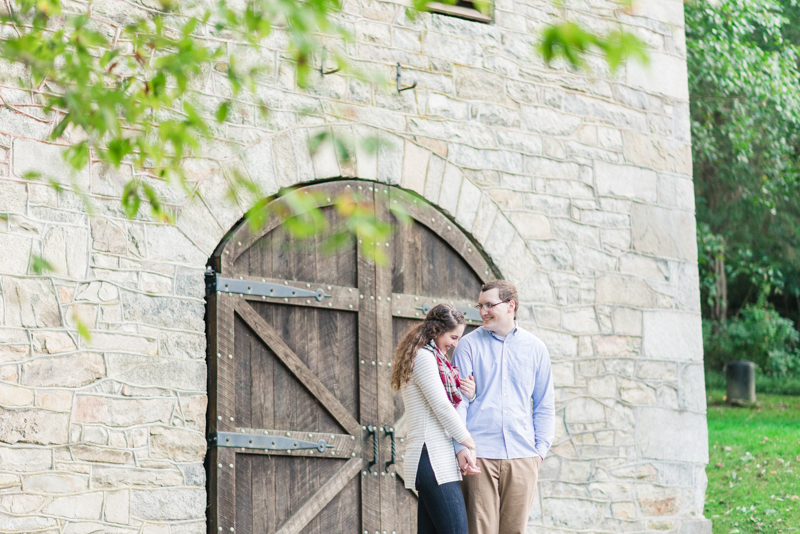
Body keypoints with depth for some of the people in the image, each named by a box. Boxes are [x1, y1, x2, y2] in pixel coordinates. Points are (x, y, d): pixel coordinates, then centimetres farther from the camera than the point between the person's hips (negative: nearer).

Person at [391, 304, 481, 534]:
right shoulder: (424, 357, -8)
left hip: (435, 460, 10)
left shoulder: (428, 357, 22)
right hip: (434, 459, -10)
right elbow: (441, 407, -13)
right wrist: (469, 444, -4)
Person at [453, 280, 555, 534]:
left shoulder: (535, 348, 11)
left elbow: (545, 405, 15)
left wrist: (541, 448, 5)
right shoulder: (469, 344, 5)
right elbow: (458, 400, 0)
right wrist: (460, 446, -11)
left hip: (522, 456, 2)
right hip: (479, 455, -2)